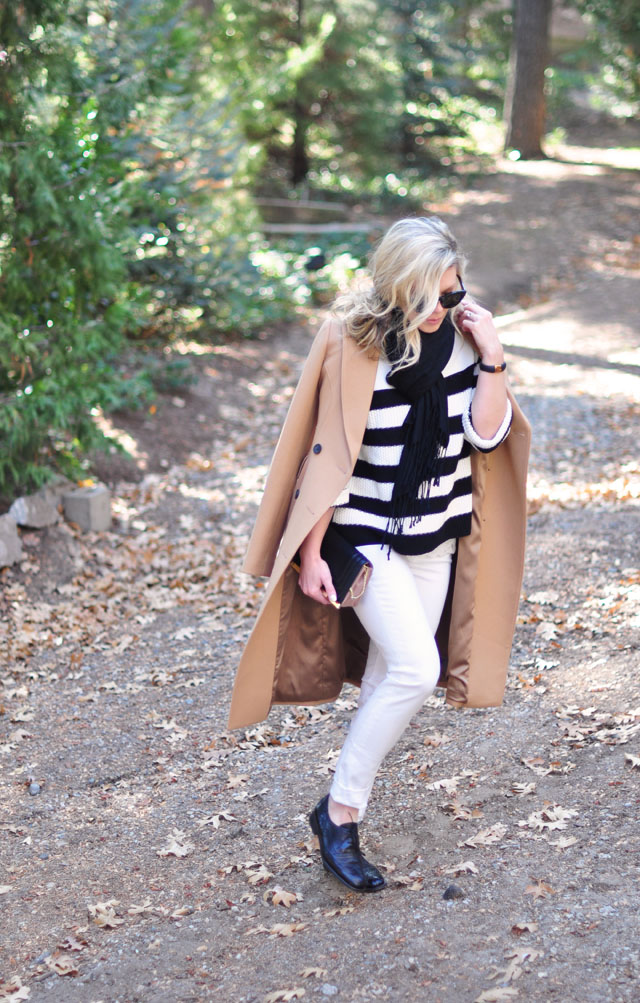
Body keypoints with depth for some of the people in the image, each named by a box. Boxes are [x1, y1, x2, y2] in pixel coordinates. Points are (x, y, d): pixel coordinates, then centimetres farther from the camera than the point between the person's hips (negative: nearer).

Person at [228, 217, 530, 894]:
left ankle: (348, 809, 25)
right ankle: (338, 812, -1)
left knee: (389, 675, 11)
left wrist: (491, 358, -16)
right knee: (416, 669, -17)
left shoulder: (459, 336, -2)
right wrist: (311, 553, -13)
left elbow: (487, 433, -4)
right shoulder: (352, 341, -15)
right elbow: (326, 454, -13)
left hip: (436, 537, 5)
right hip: (364, 534, -5)